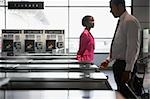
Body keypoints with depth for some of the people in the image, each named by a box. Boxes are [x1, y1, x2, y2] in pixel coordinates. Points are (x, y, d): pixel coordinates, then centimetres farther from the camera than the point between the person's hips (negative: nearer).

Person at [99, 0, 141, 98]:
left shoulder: (130, 21, -15)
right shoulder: (121, 22, 13)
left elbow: (133, 47, -21)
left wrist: (128, 70, -23)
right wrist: (109, 59, 16)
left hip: (125, 65, -9)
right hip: (118, 63, 9)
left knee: (125, 94, -6)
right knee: (120, 93, 14)